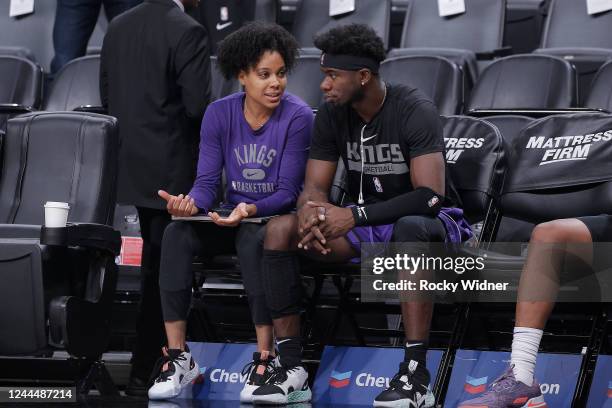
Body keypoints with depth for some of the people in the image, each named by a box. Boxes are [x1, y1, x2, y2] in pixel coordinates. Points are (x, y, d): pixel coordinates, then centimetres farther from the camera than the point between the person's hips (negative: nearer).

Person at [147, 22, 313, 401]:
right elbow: (208, 180, -3)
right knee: (177, 234, -26)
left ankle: (266, 358, -31)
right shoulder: (220, 113, 0)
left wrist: (250, 210, -33)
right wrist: (191, 203, -27)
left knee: (253, 238, -39)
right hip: (234, 217, 4)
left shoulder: (297, 117, -12)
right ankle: (178, 356, -24)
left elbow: (288, 192, -14)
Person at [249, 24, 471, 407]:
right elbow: (315, 186, 0)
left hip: (420, 221, -6)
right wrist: (311, 214, -27)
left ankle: (416, 377, -42)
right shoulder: (332, 114, -3)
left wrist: (355, 216, -35)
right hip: (362, 229, 6)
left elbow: (431, 196, -29)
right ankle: (292, 369, -19)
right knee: (280, 229, -18)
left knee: (411, 230, -42)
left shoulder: (415, 111, -21)